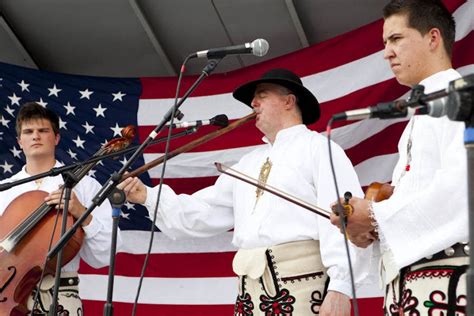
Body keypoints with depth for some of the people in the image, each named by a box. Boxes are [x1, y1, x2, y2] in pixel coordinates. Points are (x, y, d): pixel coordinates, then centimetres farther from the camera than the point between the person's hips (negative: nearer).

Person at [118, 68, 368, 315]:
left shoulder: (318, 148, 2)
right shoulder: (249, 162, 24)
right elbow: (207, 212, 22)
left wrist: (340, 286, -20)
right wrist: (149, 196, 11)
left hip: (300, 282, -6)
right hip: (251, 288, 7)